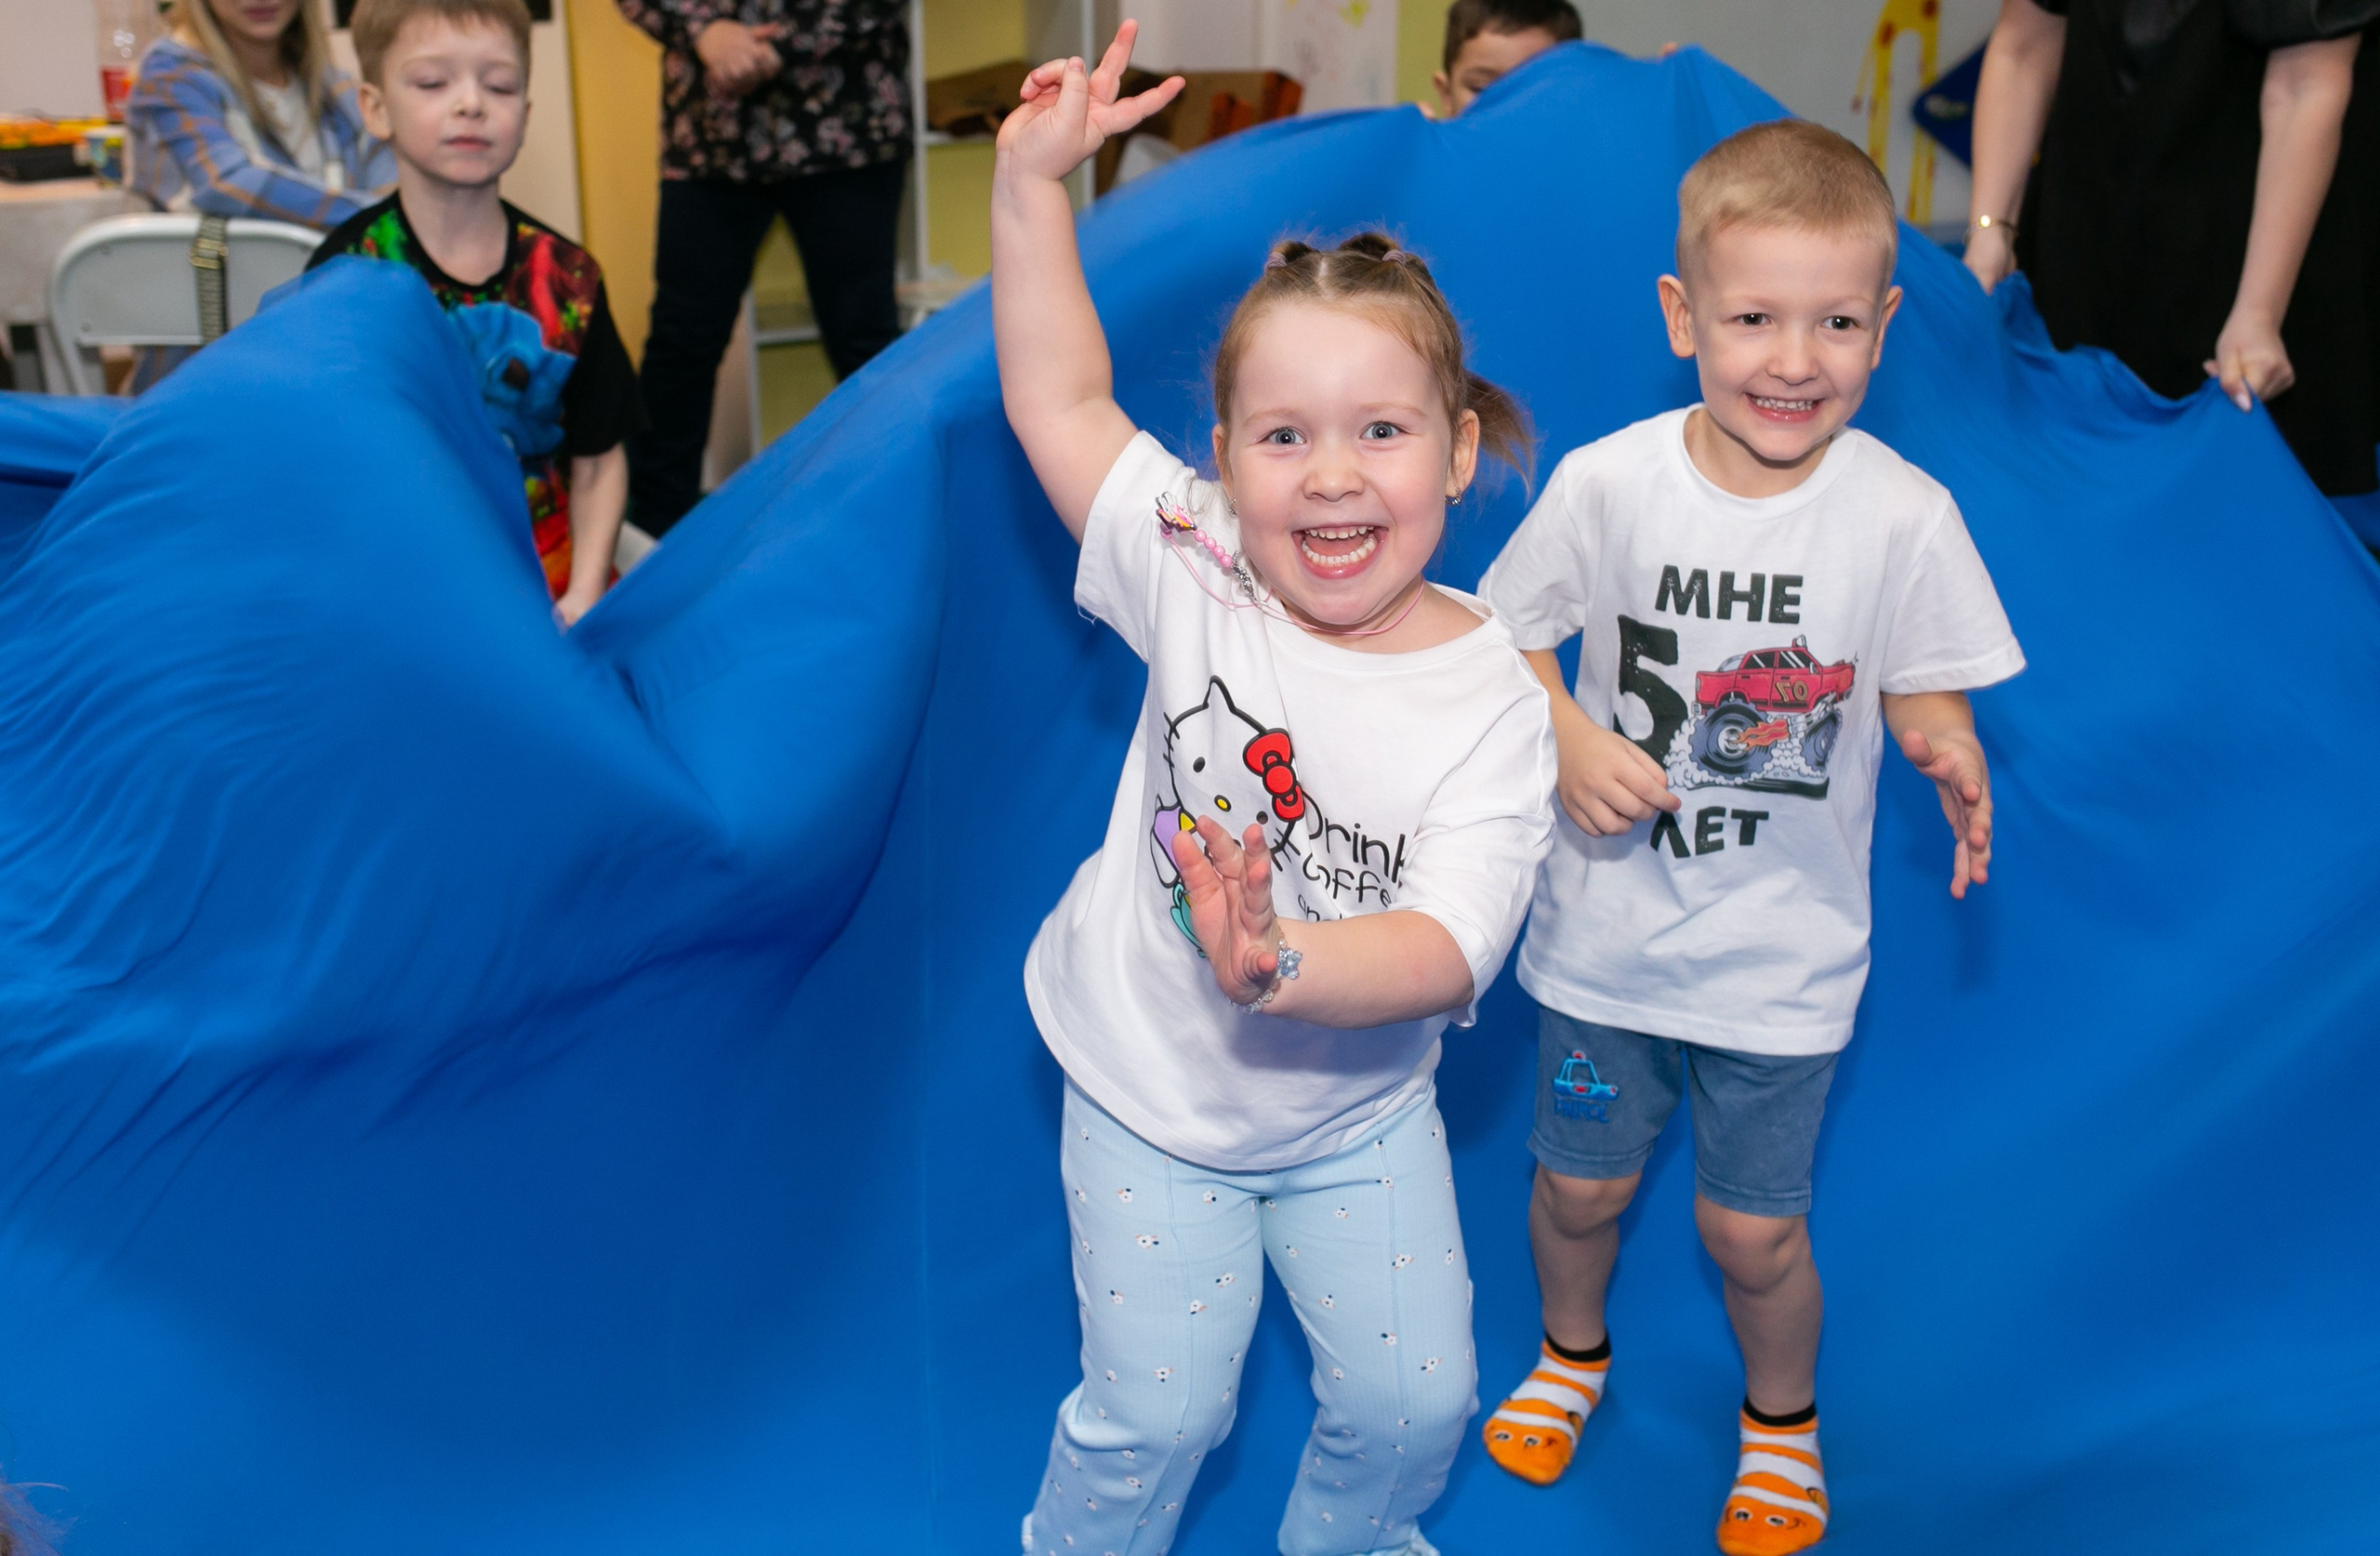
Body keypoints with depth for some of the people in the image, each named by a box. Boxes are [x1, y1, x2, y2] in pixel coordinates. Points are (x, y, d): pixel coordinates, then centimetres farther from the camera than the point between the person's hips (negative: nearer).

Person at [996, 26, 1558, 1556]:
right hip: (1153, 1095, -1)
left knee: (1416, 1397, 12)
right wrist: (1034, 181, -14)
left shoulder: (1493, 700, -19)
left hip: (1357, 1110, 1)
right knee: (1158, 1412, 3)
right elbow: (1059, 401, -8)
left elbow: (1451, 946, -29)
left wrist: (1287, 966, -48)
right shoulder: (1200, 581, -14)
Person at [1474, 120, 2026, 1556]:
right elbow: (1508, 636, -1)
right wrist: (1567, 736, -19)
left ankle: (1783, 1414, 43)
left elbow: (1924, 690, -4)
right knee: (1581, 1184, 19)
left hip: (1785, 949, -1)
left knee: (1755, 1230, 11)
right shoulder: (1607, 482, -13)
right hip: (1606, 929, 1)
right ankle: (1573, 1351, 52)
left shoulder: (1904, 514, -14)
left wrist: (1951, 756, -26)